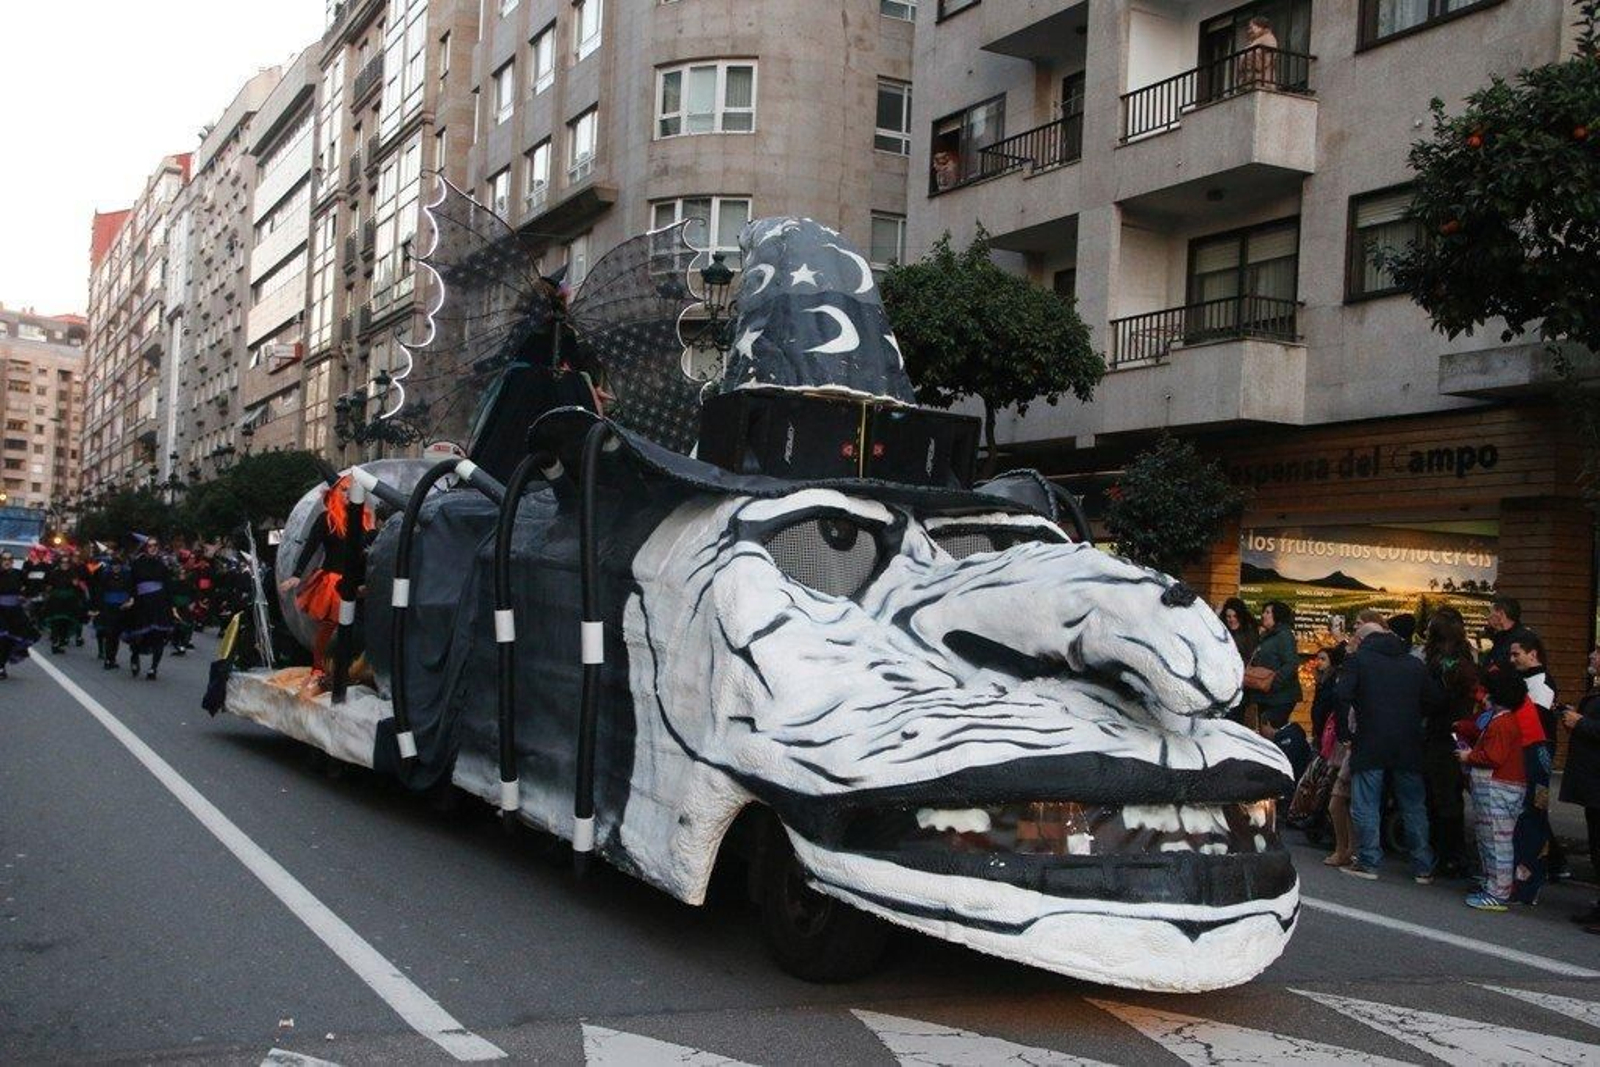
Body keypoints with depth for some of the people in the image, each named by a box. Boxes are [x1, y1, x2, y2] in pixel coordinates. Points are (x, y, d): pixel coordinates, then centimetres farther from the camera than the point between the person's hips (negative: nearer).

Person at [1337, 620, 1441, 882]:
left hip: (1371, 744, -4)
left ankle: (1368, 862, 4)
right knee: (1414, 806, 11)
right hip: (1409, 747, 4)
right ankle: (1423, 867, 13)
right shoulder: (1413, 663, 13)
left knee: (1365, 806, 4)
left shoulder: (1358, 659, -1)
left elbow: (1343, 695, -13)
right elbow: (1433, 698, 11)